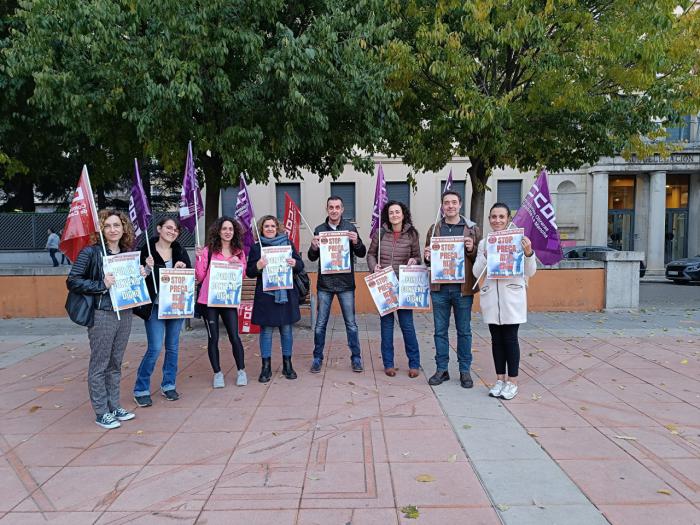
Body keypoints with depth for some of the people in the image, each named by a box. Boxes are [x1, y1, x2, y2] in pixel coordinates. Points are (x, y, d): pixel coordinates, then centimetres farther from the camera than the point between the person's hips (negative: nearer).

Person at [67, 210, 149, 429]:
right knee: (99, 365, 4)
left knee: (115, 363, 15)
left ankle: (114, 406, 26)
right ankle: (101, 412, 15)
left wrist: (143, 274, 1)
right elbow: (72, 281, -10)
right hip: (101, 314, -5)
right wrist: (101, 285, -19)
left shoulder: (128, 253, 10)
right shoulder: (91, 252, -8)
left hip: (125, 314, 6)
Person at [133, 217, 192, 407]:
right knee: (155, 348, -7)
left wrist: (183, 269, -12)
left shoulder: (180, 251, 7)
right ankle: (141, 389, 10)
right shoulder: (147, 250, -4)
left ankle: (168, 385, 26)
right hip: (155, 306, -4)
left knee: (173, 347, 11)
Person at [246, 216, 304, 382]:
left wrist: (295, 264, -14)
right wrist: (258, 266, -17)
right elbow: (249, 272, 3)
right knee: (266, 330, 3)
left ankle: (287, 364, 20)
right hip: (265, 295, -1)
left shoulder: (288, 243, 8)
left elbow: (301, 265, 8)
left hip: (286, 293, 1)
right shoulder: (256, 247, 5)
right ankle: (266, 367, 13)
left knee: (286, 329, 8)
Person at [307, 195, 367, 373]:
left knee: (351, 323, 6)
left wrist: (356, 242, -20)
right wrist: (314, 247, -16)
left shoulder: (350, 228, 1)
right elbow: (312, 258, 6)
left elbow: (362, 253, 1)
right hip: (324, 284, 1)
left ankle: (356, 358, 19)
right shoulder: (319, 230, 4)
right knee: (320, 324, 7)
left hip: (346, 283, -1)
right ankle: (317, 358, 20)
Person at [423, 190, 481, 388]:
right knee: (440, 331, 8)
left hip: (463, 288, -2)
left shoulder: (472, 229, 4)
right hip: (440, 288, 2)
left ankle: (465, 371, 19)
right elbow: (428, 259, 13)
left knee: (464, 331, 8)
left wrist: (472, 249, -16)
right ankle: (441, 369, 19)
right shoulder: (434, 229, 9)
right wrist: (427, 257, -9)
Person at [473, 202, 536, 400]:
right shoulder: (483, 243, 7)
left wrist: (528, 253, -19)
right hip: (490, 296, 3)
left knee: (510, 339, 1)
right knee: (496, 339, 10)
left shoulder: (518, 240, -2)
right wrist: (485, 256, -13)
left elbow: (530, 272, -1)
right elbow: (476, 273, 3)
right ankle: (500, 379, 22)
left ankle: (512, 381, 14)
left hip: (512, 296, -3)